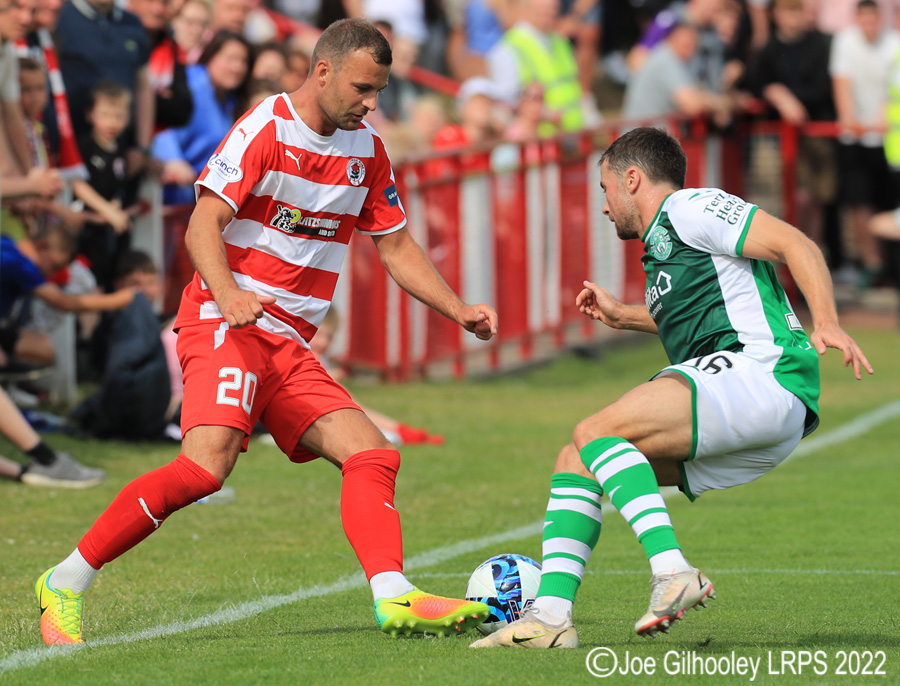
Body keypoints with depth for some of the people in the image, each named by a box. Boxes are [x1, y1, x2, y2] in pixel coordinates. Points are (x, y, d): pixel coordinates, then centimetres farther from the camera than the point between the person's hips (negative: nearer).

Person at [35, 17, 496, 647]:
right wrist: (227, 293, -34)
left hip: (291, 346, 8)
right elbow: (204, 224, -16)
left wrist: (458, 310, 10)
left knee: (373, 455, -8)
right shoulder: (265, 128, -8)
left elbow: (397, 247, 23)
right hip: (224, 323, -8)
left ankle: (395, 598, -19)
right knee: (209, 463, -27)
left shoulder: (367, 152, 14)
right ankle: (66, 583, -19)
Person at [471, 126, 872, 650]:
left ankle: (674, 573, -32)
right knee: (576, 460, 7)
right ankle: (550, 615, -4)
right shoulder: (661, 243, 28)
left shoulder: (691, 208, 0)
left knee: (595, 434, -20)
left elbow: (797, 246, -10)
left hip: (760, 371, -10)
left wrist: (827, 325, -24)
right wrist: (623, 316, 42)